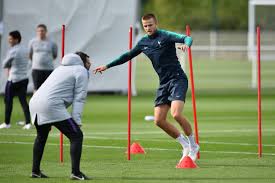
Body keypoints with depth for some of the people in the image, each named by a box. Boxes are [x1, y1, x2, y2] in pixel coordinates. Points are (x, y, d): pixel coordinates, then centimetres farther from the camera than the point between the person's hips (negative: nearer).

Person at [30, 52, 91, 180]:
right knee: (76, 135, -5)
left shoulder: (62, 68, 31)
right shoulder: (81, 71, 6)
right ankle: (75, 173, -14)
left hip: (34, 102, 9)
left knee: (41, 136, 30)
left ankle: (35, 171, 35)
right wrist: (76, 119, -9)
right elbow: (79, 98, -4)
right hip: (51, 105, -9)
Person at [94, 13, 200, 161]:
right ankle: (185, 145, 11)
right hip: (164, 83, 7)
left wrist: (186, 44, -44)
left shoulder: (165, 36, -6)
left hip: (177, 79, -7)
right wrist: (107, 66, 25)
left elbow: (187, 38, -20)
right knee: (159, 120, -3)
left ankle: (193, 145, -5)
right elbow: (128, 56, 24)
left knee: (176, 114, -24)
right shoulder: (143, 42, 12)